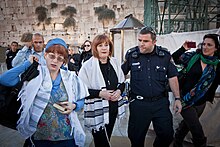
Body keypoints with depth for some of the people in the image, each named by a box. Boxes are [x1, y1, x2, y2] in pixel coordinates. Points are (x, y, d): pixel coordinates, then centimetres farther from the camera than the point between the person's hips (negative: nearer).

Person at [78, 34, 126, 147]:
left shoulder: (114, 62, 3)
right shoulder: (88, 66, -15)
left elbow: (122, 82, 13)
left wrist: (119, 90, -7)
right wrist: (100, 93, -23)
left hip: (113, 109, 6)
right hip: (97, 112, -6)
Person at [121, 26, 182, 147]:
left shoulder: (165, 55, -2)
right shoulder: (131, 54, -4)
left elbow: (172, 78, 5)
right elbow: (122, 74, 7)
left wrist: (177, 98, 2)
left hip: (161, 102, 1)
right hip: (138, 102, 0)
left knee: (167, 135, 9)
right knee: (136, 137, 10)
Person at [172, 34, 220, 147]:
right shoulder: (192, 57, -8)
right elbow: (172, 60, -2)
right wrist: (183, 48, -11)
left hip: (201, 103, 3)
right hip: (186, 100, -3)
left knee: (187, 124, 23)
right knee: (198, 132, -6)